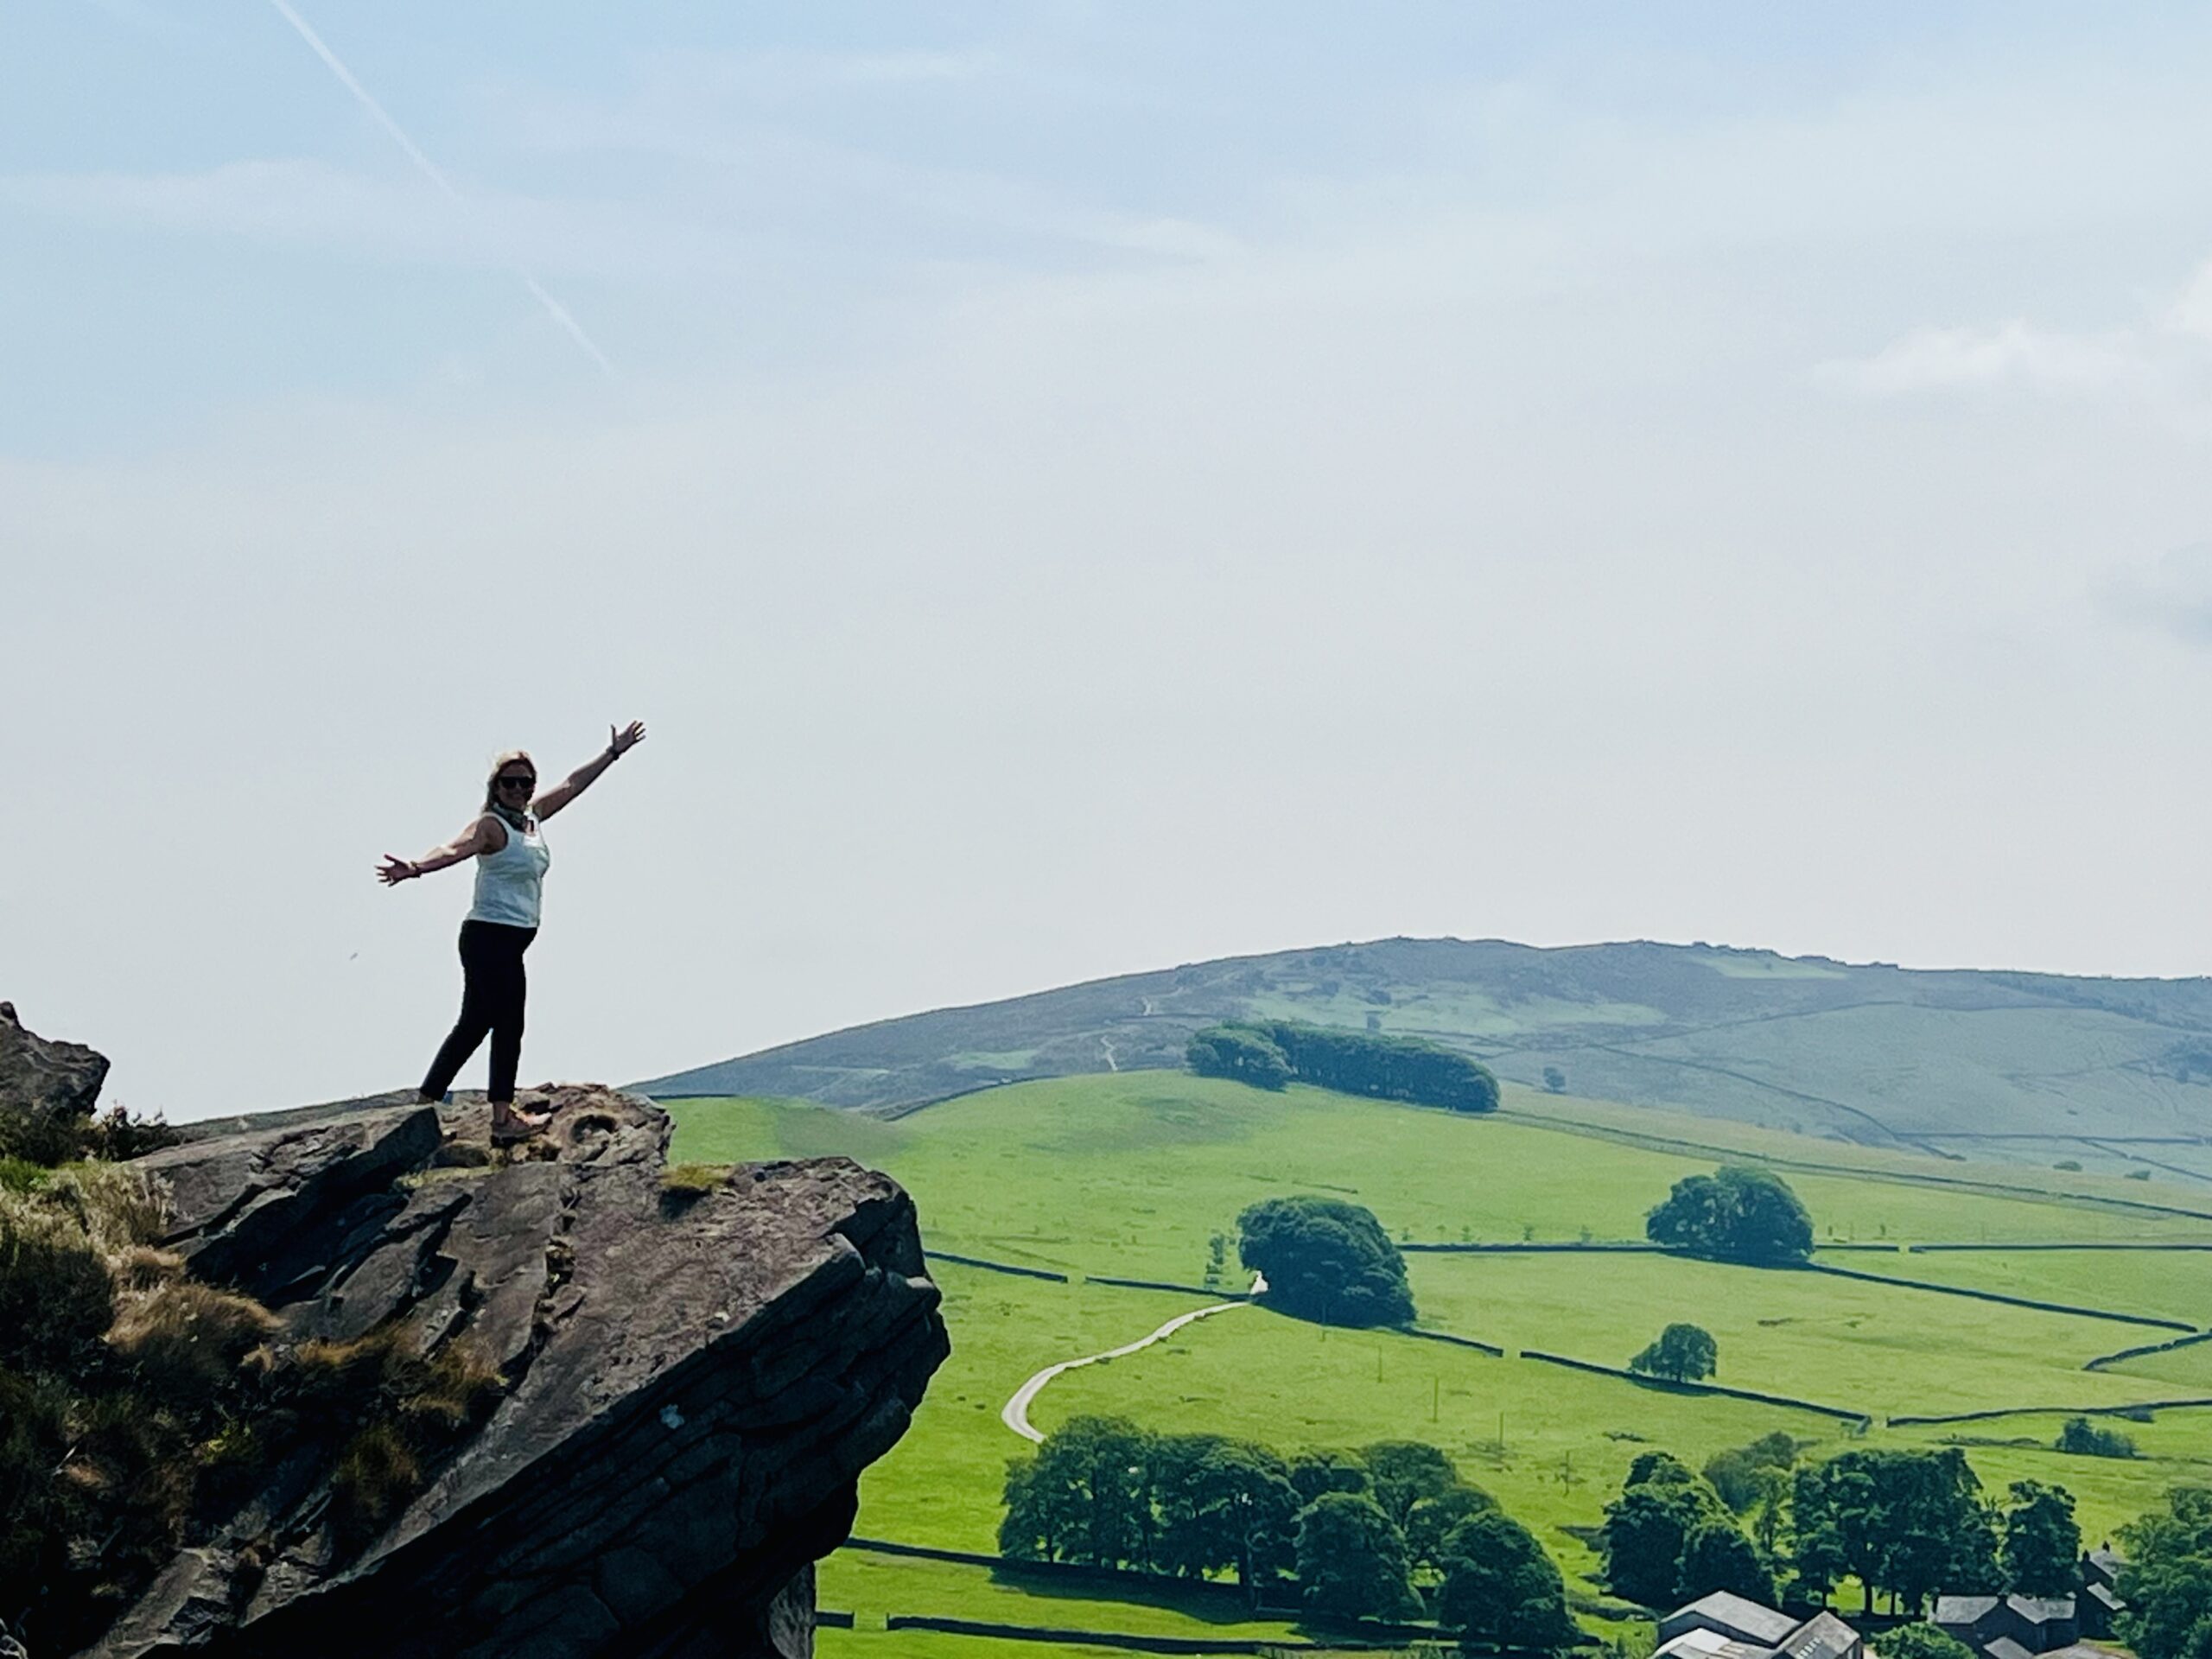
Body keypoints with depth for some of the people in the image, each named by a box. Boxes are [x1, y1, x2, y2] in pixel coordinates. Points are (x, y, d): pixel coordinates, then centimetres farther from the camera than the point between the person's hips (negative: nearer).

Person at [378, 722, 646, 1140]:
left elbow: (572, 784, 23)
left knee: (475, 1025, 11)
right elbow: (456, 848, -32)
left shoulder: (532, 818, 12)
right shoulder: (491, 825, -13)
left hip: (509, 943, 9)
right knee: (508, 1025, -4)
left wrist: (613, 752, 32)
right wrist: (415, 868, -51)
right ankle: (503, 1118, 1)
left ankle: (425, 1103, 15)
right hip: (491, 937, -9)